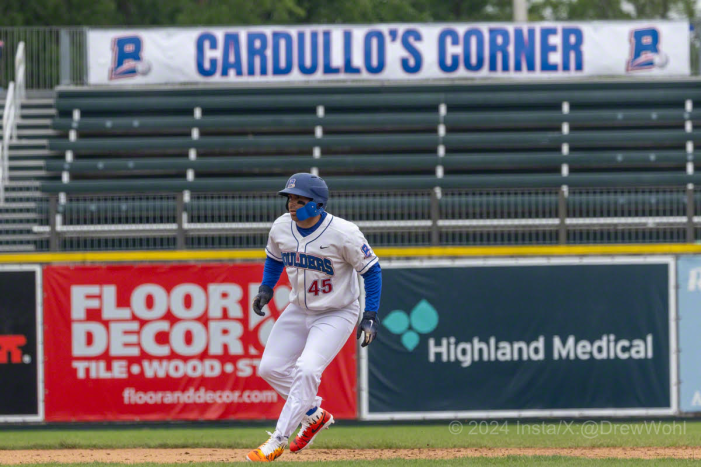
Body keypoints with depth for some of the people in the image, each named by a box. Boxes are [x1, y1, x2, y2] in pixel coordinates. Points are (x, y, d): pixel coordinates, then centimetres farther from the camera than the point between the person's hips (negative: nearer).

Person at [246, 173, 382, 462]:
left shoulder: (343, 233, -24)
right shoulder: (281, 227, -8)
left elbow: (371, 270, -13)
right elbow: (274, 258, 15)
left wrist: (370, 316, -18)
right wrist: (266, 289, -1)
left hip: (337, 314, -7)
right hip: (299, 310, 7)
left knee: (307, 370, -22)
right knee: (270, 368, 3)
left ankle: (279, 439, -14)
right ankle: (315, 415, 25)